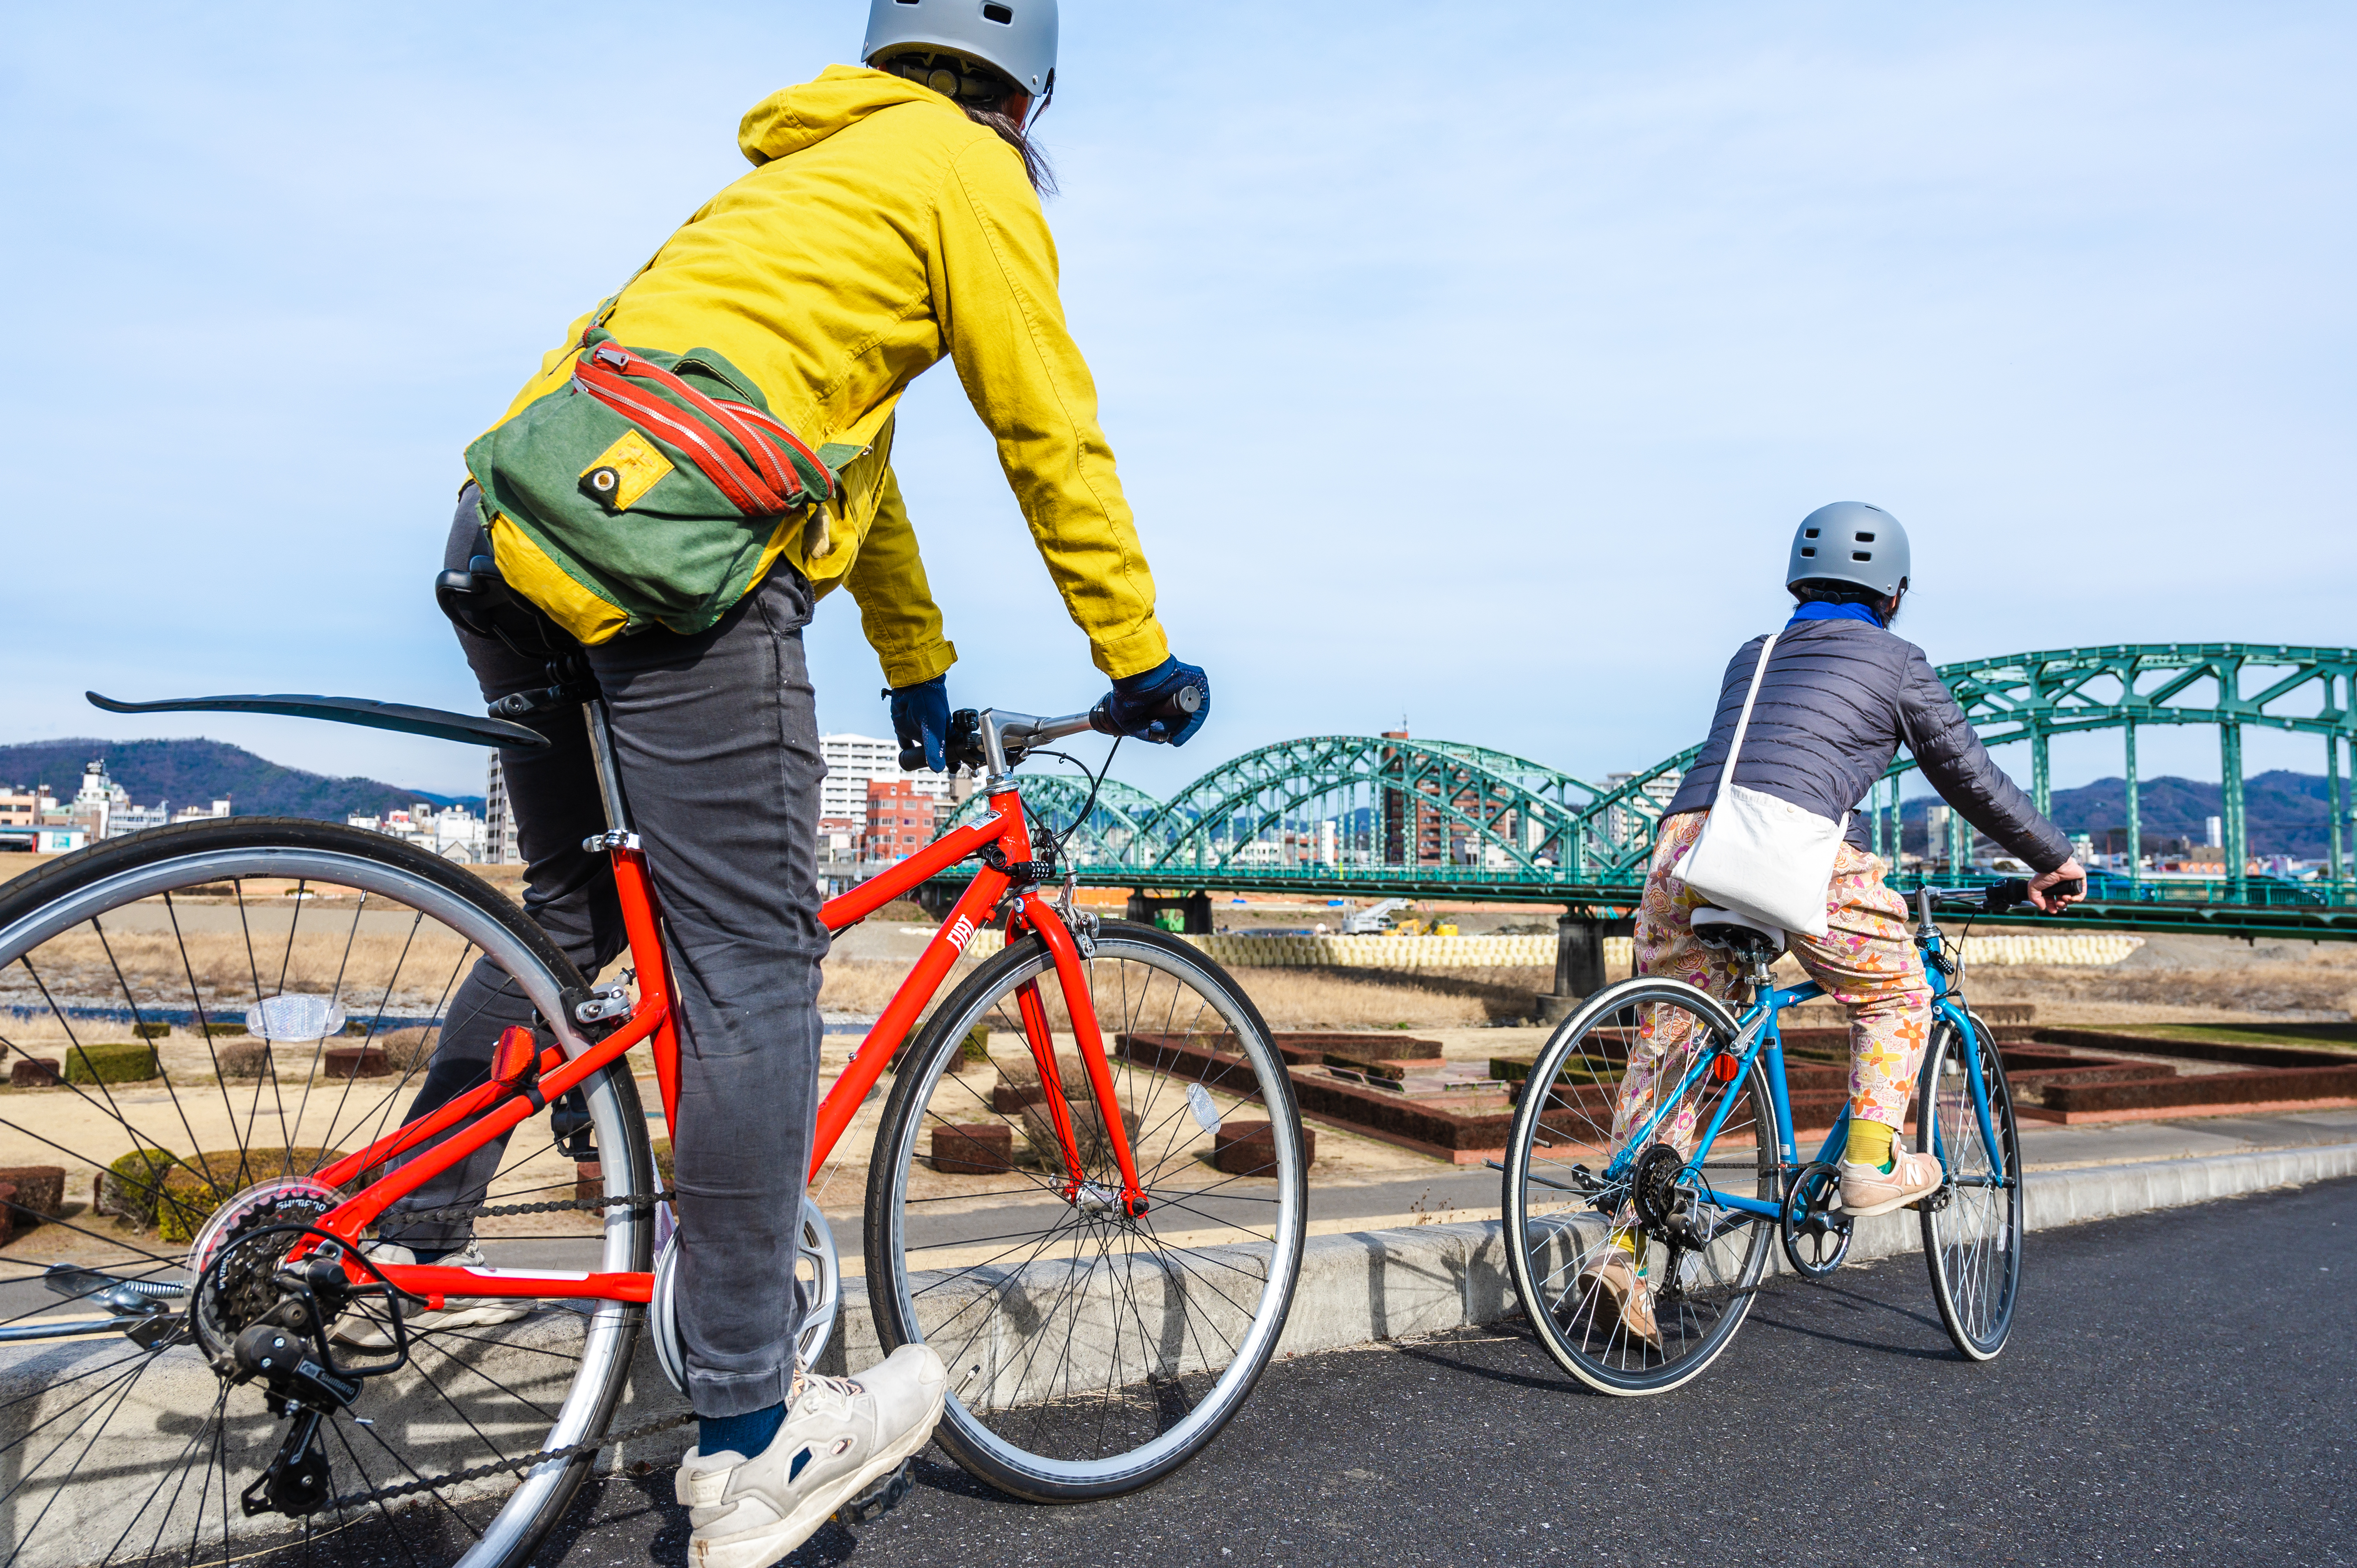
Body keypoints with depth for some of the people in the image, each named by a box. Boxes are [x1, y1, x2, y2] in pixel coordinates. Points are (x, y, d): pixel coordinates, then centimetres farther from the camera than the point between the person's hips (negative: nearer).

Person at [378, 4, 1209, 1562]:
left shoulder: (809, 174, 35)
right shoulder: (969, 168, 10)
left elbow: (844, 437, 37)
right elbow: (1053, 436, 4)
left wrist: (919, 667, 40)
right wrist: (1141, 659, 12)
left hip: (521, 517, 10)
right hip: (672, 551, -9)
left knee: (575, 909, 21)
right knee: (754, 966, -6)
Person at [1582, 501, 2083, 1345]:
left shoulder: (1749, 659, 32)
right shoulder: (1895, 662, 19)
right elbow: (1970, 776, 25)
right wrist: (2052, 858, 40)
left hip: (1685, 841, 4)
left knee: (1668, 1046, 10)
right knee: (1897, 995, 24)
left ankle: (1626, 1245, 7)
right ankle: (1873, 1163, 17)